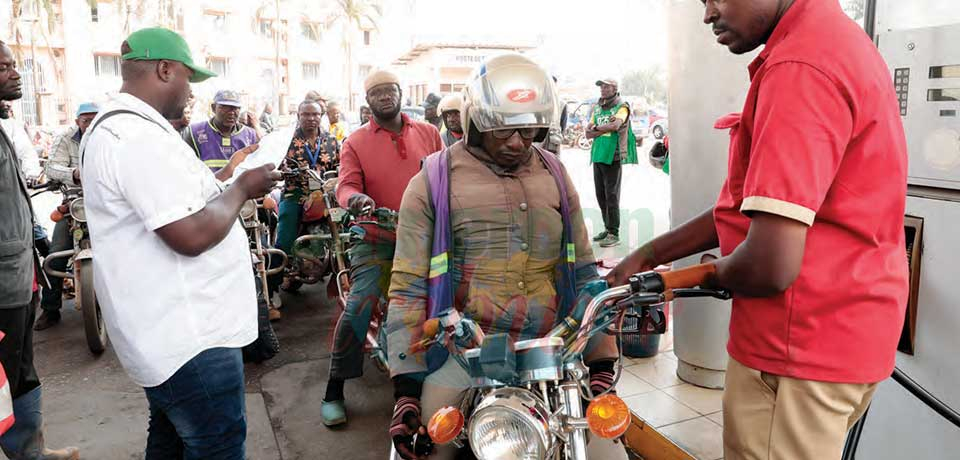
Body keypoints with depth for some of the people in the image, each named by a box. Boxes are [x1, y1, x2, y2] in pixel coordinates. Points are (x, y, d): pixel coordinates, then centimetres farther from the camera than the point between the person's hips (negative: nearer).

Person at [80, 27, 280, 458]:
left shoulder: (113, 126, 13)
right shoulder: (140, 135, -23)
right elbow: (193, 236, -27)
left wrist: (227, 184, 11)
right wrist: (241, 188, -13)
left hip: (165, 329, 11)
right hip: (190, 338, -11)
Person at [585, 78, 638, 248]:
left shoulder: (622, 107, -2)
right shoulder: (597, 109, 17)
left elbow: (615, 125, -21)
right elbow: (588, 133, 9)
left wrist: (596, 128, -7)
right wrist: (605, 129, -6)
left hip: (613, 157, -7)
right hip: (597, 156, 7)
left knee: (611, 196, -7)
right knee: (600, 195, 10)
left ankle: (614, 234, -2)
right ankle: (608, 228, 22)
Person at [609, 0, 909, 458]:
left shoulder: (798, 68, -23)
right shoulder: (835, 40, 12)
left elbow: (770, 265, -29)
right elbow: (751, 206, 12)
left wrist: (716, 272, -6)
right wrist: (647, 257, 8)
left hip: (800, 346, -10)